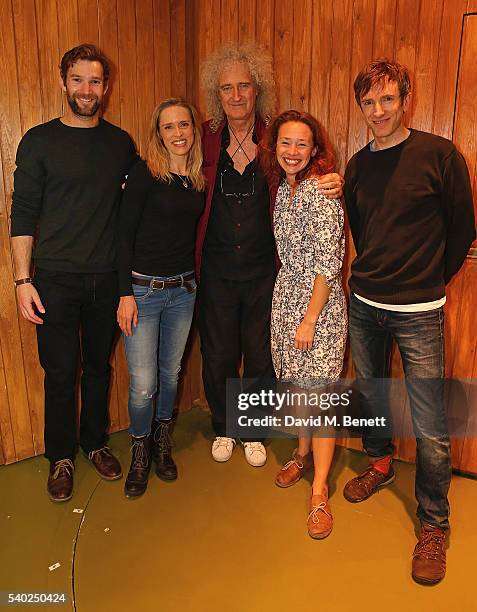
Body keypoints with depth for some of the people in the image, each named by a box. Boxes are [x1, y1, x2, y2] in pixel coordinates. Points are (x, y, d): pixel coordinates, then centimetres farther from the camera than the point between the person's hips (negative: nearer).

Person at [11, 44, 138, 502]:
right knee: (60, 372, 6)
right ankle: (61, 456, 26)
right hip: (56, 280, -2)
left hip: (107, 279, 3)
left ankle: (94, 442, 34)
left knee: (98, 366, 14)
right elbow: (23, 215, -2)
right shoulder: (39, 140, -1)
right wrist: (23, 279, -8)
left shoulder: (120, 143, 7)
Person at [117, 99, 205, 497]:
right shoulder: (145, 174, -10)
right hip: (143, 288, -5)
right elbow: (125, 235, -10)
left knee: (171, 373, 16)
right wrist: (126, 293, -14)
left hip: (183, 288, 5)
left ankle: (162, 446, 37)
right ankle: (140, 454, 25)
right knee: (143, 383, -1)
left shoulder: (200, 179, 6)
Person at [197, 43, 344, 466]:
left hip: (265, 270, 0)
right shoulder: (206, 139, -1)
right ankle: (223, 428, 38)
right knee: (219, 355, 13)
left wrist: (334, 183, -18)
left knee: (261, 355, 13)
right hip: (217, 269, 1)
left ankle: (254, 431, 37)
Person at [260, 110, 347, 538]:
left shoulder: (320, 194, -16)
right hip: (286, 298, 8)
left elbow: (327, 266, -18)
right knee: (297, 386, 17)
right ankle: (303, 455, 38)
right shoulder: (283, 189, 9)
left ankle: (320, 491, 10)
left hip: (319, 304, -7)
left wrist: (309, 320, -18)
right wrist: (290, 307, 15)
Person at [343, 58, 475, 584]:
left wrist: (429, 281, 8)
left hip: (417, 312, -4)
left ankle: (433, 525, 19)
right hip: (363, 304, 5)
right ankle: (380, 463, 45)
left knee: (430, 429, -1)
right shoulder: (358, 165, 7)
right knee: (370, 393, 19)